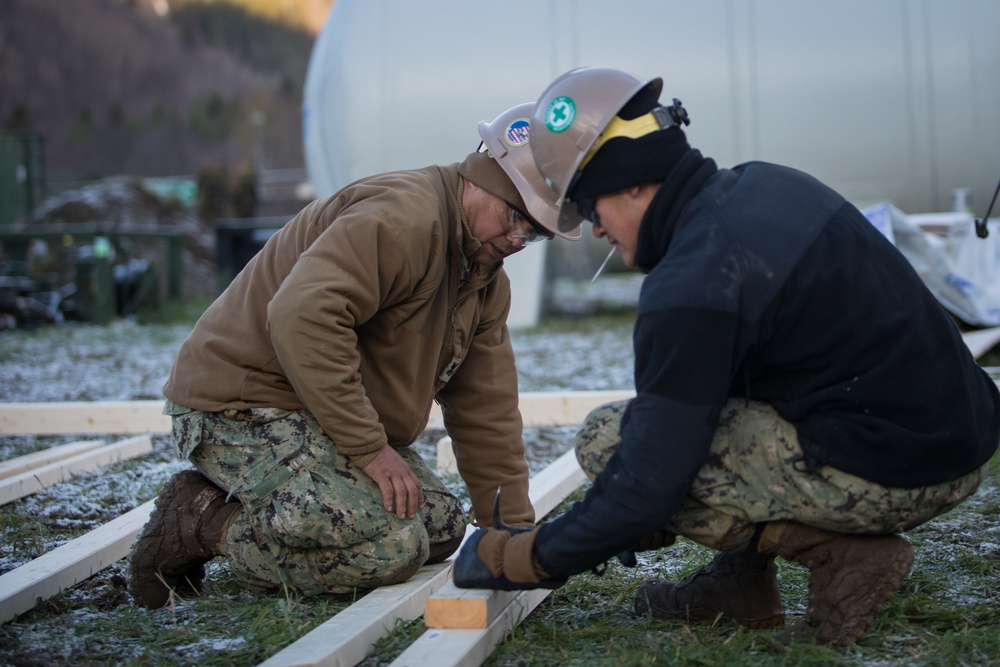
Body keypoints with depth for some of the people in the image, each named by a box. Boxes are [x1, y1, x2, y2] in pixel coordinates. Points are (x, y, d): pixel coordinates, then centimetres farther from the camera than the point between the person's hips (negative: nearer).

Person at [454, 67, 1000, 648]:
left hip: (889, 477, -9)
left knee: (606, 440, -4)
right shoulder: (763, 183, 9)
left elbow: (648, 484, -16)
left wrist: (513, 560, -2)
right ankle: (742, 580, 17)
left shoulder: (691, 285, -20)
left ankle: (837, 552, -7)